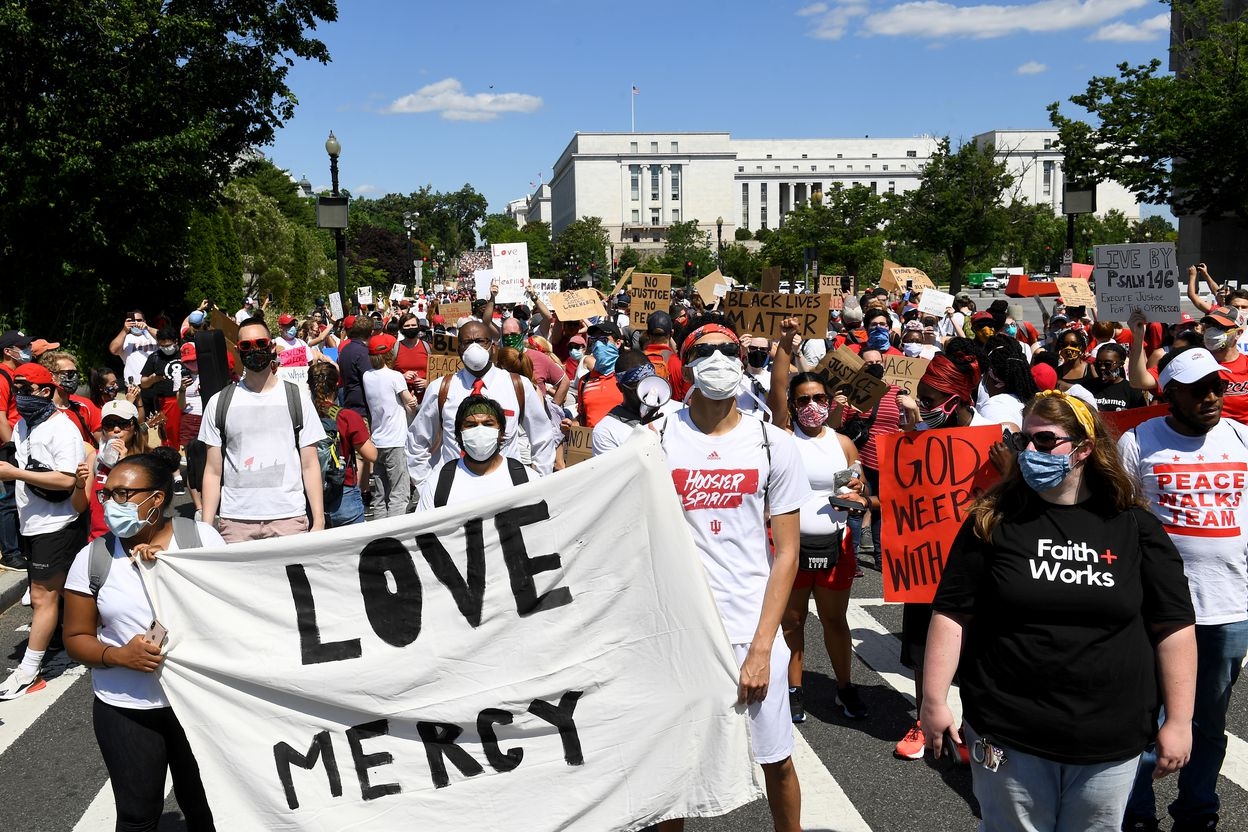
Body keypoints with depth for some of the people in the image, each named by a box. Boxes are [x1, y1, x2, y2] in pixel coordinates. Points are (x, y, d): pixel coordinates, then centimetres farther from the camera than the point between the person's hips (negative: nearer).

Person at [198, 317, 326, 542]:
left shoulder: (297, 397, 7)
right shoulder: (219, 403, 8)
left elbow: (310, 465, 4)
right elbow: (213, 471, 8)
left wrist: (319, 520, -3)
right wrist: (206, 527, -1)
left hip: (289, 518, 0)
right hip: (235, 522, 1)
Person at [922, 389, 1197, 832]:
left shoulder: (1135, 526, -1)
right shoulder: (993, 519, -2)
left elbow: (1173, 626, 2)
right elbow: (952, 614, -2)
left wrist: (1178, 721, -1)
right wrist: (934, 700, -7)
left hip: (1111, 743, 1)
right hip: (1007, 735, -1)